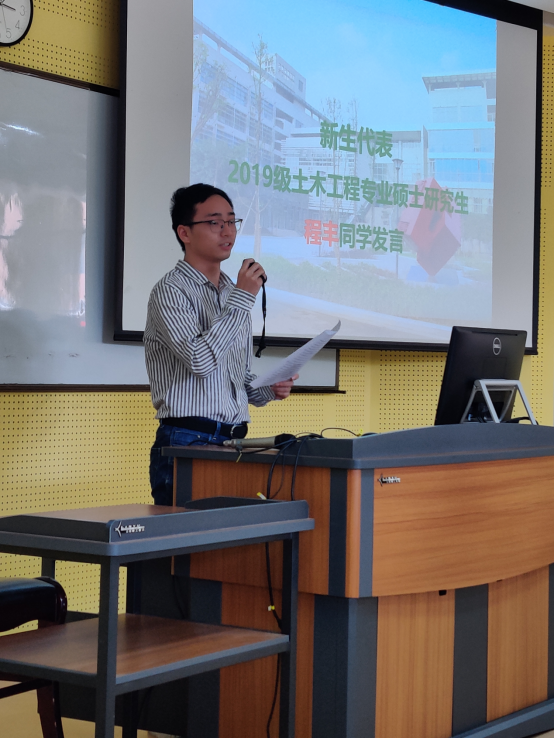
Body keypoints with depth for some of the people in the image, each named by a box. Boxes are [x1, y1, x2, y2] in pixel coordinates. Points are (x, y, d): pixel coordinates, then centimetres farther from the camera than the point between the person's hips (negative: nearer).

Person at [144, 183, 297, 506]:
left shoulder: (234, 292, 18)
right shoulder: (171, 291, -6)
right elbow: (200, 360, -21)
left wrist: (270, 389, 3)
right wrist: (243, 298, -15)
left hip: (234, 442, 7)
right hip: (186, 442, -7)